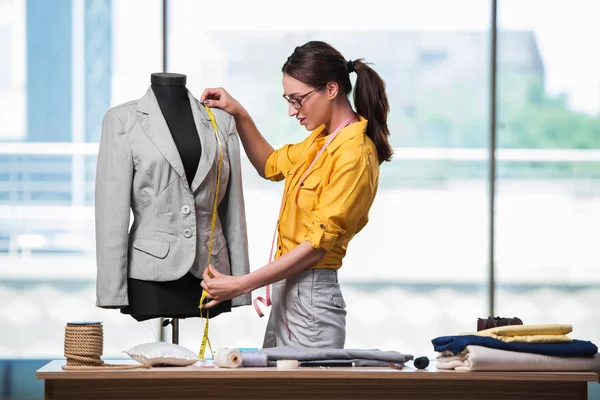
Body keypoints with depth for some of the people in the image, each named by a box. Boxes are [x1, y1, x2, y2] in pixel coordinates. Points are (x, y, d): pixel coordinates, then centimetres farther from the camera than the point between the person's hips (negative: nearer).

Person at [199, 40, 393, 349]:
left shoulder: (354, 155, -18)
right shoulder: (322, 138, 9)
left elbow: (317, 245, -20)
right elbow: (271, 165, 29)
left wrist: (240, 285, -19)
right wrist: (239, 115, 13)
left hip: (310, 300, -9)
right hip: (286, 293, 9)